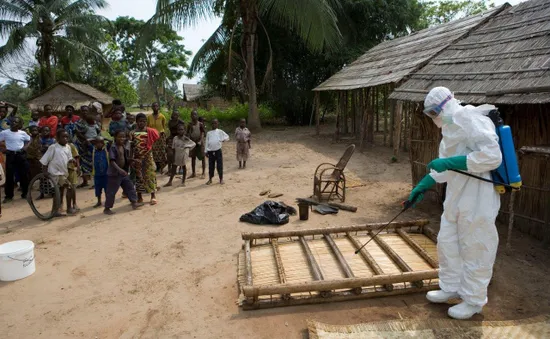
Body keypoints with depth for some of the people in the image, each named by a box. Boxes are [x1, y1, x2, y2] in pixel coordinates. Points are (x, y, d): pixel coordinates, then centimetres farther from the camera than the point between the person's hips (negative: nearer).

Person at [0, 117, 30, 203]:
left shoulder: (23, 133, 3)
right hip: (10, 155, -1)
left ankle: (25, 193, 18)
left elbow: (29, 140, 18)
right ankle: (9, 196, 9)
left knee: (24, 175, 5)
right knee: (9, 176, 0)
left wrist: (25, 147, 2)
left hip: (21, 155, 1)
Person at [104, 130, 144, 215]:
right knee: (111, 191, 0)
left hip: (123, 173, 8)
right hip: (114, 174, -8)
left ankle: (134, 202, 20)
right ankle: (107, 208, 11)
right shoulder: (113, 148, -17)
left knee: (129, 187, 11)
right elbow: (112, 161, -25)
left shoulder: (124, 148, 7)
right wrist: (119, 169, -36)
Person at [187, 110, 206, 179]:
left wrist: (200, 141, -21)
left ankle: (203, 173, 11)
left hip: (199, 143, -4)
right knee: (193, 158, 10)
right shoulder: (190, 125, 4)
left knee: (202, 158, 2)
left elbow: (203, 133, -9)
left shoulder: (200, 124, -6)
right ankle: (193, 173, 20)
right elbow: (188, 133, 5)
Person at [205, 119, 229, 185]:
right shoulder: (208, 133, 8)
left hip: (218, 151, -2)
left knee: (219, 165, 0)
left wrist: (224, 139, -19)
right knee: (211, 166, 6)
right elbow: (207, 142, 9)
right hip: (210, 151, 2)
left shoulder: (220, 132, 2)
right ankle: (210, 179, 17)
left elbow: (227, 136, 3)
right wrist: (206, 151, 6)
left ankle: (221, 179, 11)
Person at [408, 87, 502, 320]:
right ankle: (451, 288, 35)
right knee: (447, 244, 17)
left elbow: (492, 156, -27)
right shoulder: (451, 127, 13)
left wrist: (450, 162, -24)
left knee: (475, 251, 5)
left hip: (477, 201, -10)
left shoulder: (472, 120, -17)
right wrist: (423, 185, 14)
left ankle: (473, 301, 22)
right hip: (456, 198, 10)